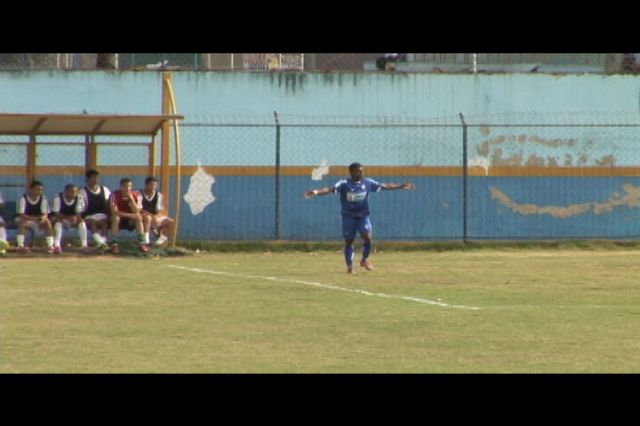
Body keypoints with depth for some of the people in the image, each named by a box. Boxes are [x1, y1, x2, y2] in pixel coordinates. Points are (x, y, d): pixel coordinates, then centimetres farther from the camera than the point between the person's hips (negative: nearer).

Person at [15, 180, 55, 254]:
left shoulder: (43, 199, -10)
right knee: (22, 222, -37)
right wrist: (34, 218, -37)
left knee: (47, 222, -27)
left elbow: (45, 214, -12)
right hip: (26, 219, -3)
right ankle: (20, 246, -38)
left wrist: (43, 218, -38)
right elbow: (21, 215, -24)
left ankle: (50, 246, -28)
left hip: (38, 220, 3)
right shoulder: (23, 198, -19)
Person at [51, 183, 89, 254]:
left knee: (81, 221, -26)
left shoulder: (79, 199, -11)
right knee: (58, 221, -35)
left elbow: (79, 214, -12)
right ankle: (56, 246, -43)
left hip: (73, 220, 3)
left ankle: (84, 245, -28)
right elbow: (55, 214, -23)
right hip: (60, 219, -3)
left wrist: (75, 217, -38)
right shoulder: (58, 198, -19)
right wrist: (67, 218, -37)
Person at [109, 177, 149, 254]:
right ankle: (114, 244, -36)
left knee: (139, 217, -26)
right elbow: (114, 212, -27)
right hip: (118, 221, -2)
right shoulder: (115, 194, -18)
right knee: (115, 217, -34)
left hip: (131, 221, 2)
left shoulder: (136, 195, -11)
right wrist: (130, 215, -30)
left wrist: (131, 198, -30)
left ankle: (141, 243, -27)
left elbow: (136, 212, -21)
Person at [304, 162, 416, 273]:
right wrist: (316, 192, -39)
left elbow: (384, 186, 9)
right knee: (348, 241, 3)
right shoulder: (344, 184, -10)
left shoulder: (368, 183, 2)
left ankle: (364, 260, 7)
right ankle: (349, 266, 16)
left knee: (367, 237, -15)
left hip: (363, 216, 2)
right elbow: (330, 189, -22)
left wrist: (402, 186, 12)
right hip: (349, 217, -2)